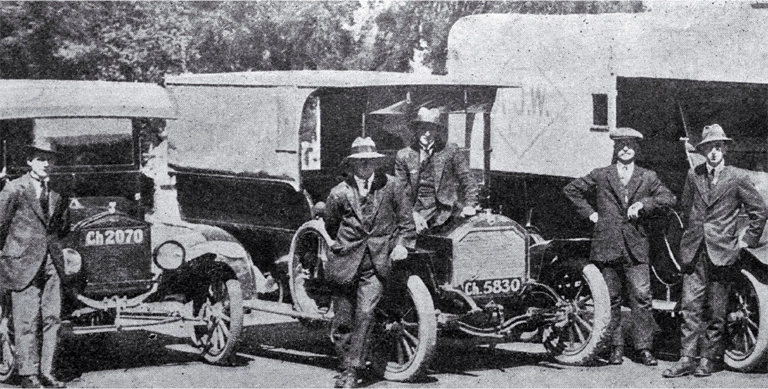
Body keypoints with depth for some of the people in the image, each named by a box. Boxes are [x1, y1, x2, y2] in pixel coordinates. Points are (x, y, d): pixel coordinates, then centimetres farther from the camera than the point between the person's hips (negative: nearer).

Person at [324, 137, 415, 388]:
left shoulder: (392, 186, 1)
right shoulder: (340, 193, 0)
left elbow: (406, 222, 9)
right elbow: (330, 226, 15)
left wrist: (402, 244, -3)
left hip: (377, 263, -1)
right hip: (345, 263, 1)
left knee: (364, 314, -16)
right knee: (342, 322, 5)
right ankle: (346, 367, 24)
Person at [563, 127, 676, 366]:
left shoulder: (647, 178, 11)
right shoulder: (600, 176, 9)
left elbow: (669, 198, 5)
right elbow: (571, 190, 15)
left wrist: (643, 204, -8)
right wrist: (589, 213, 6)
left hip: (636, 247, 0)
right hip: (607, 246, 0)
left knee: (641, 298, -7)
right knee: (610, 299, 3)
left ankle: (644, 348, -1)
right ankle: (615, 347, 11)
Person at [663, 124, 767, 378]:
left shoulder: (737, 178, -1)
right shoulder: (693, 176, 8)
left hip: (721, 252, -2)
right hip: (694, 251, 2)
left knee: (716, 311, 2)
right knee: (690, 307, -3)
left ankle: (708, 359, 10)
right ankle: (687, 359, -1)